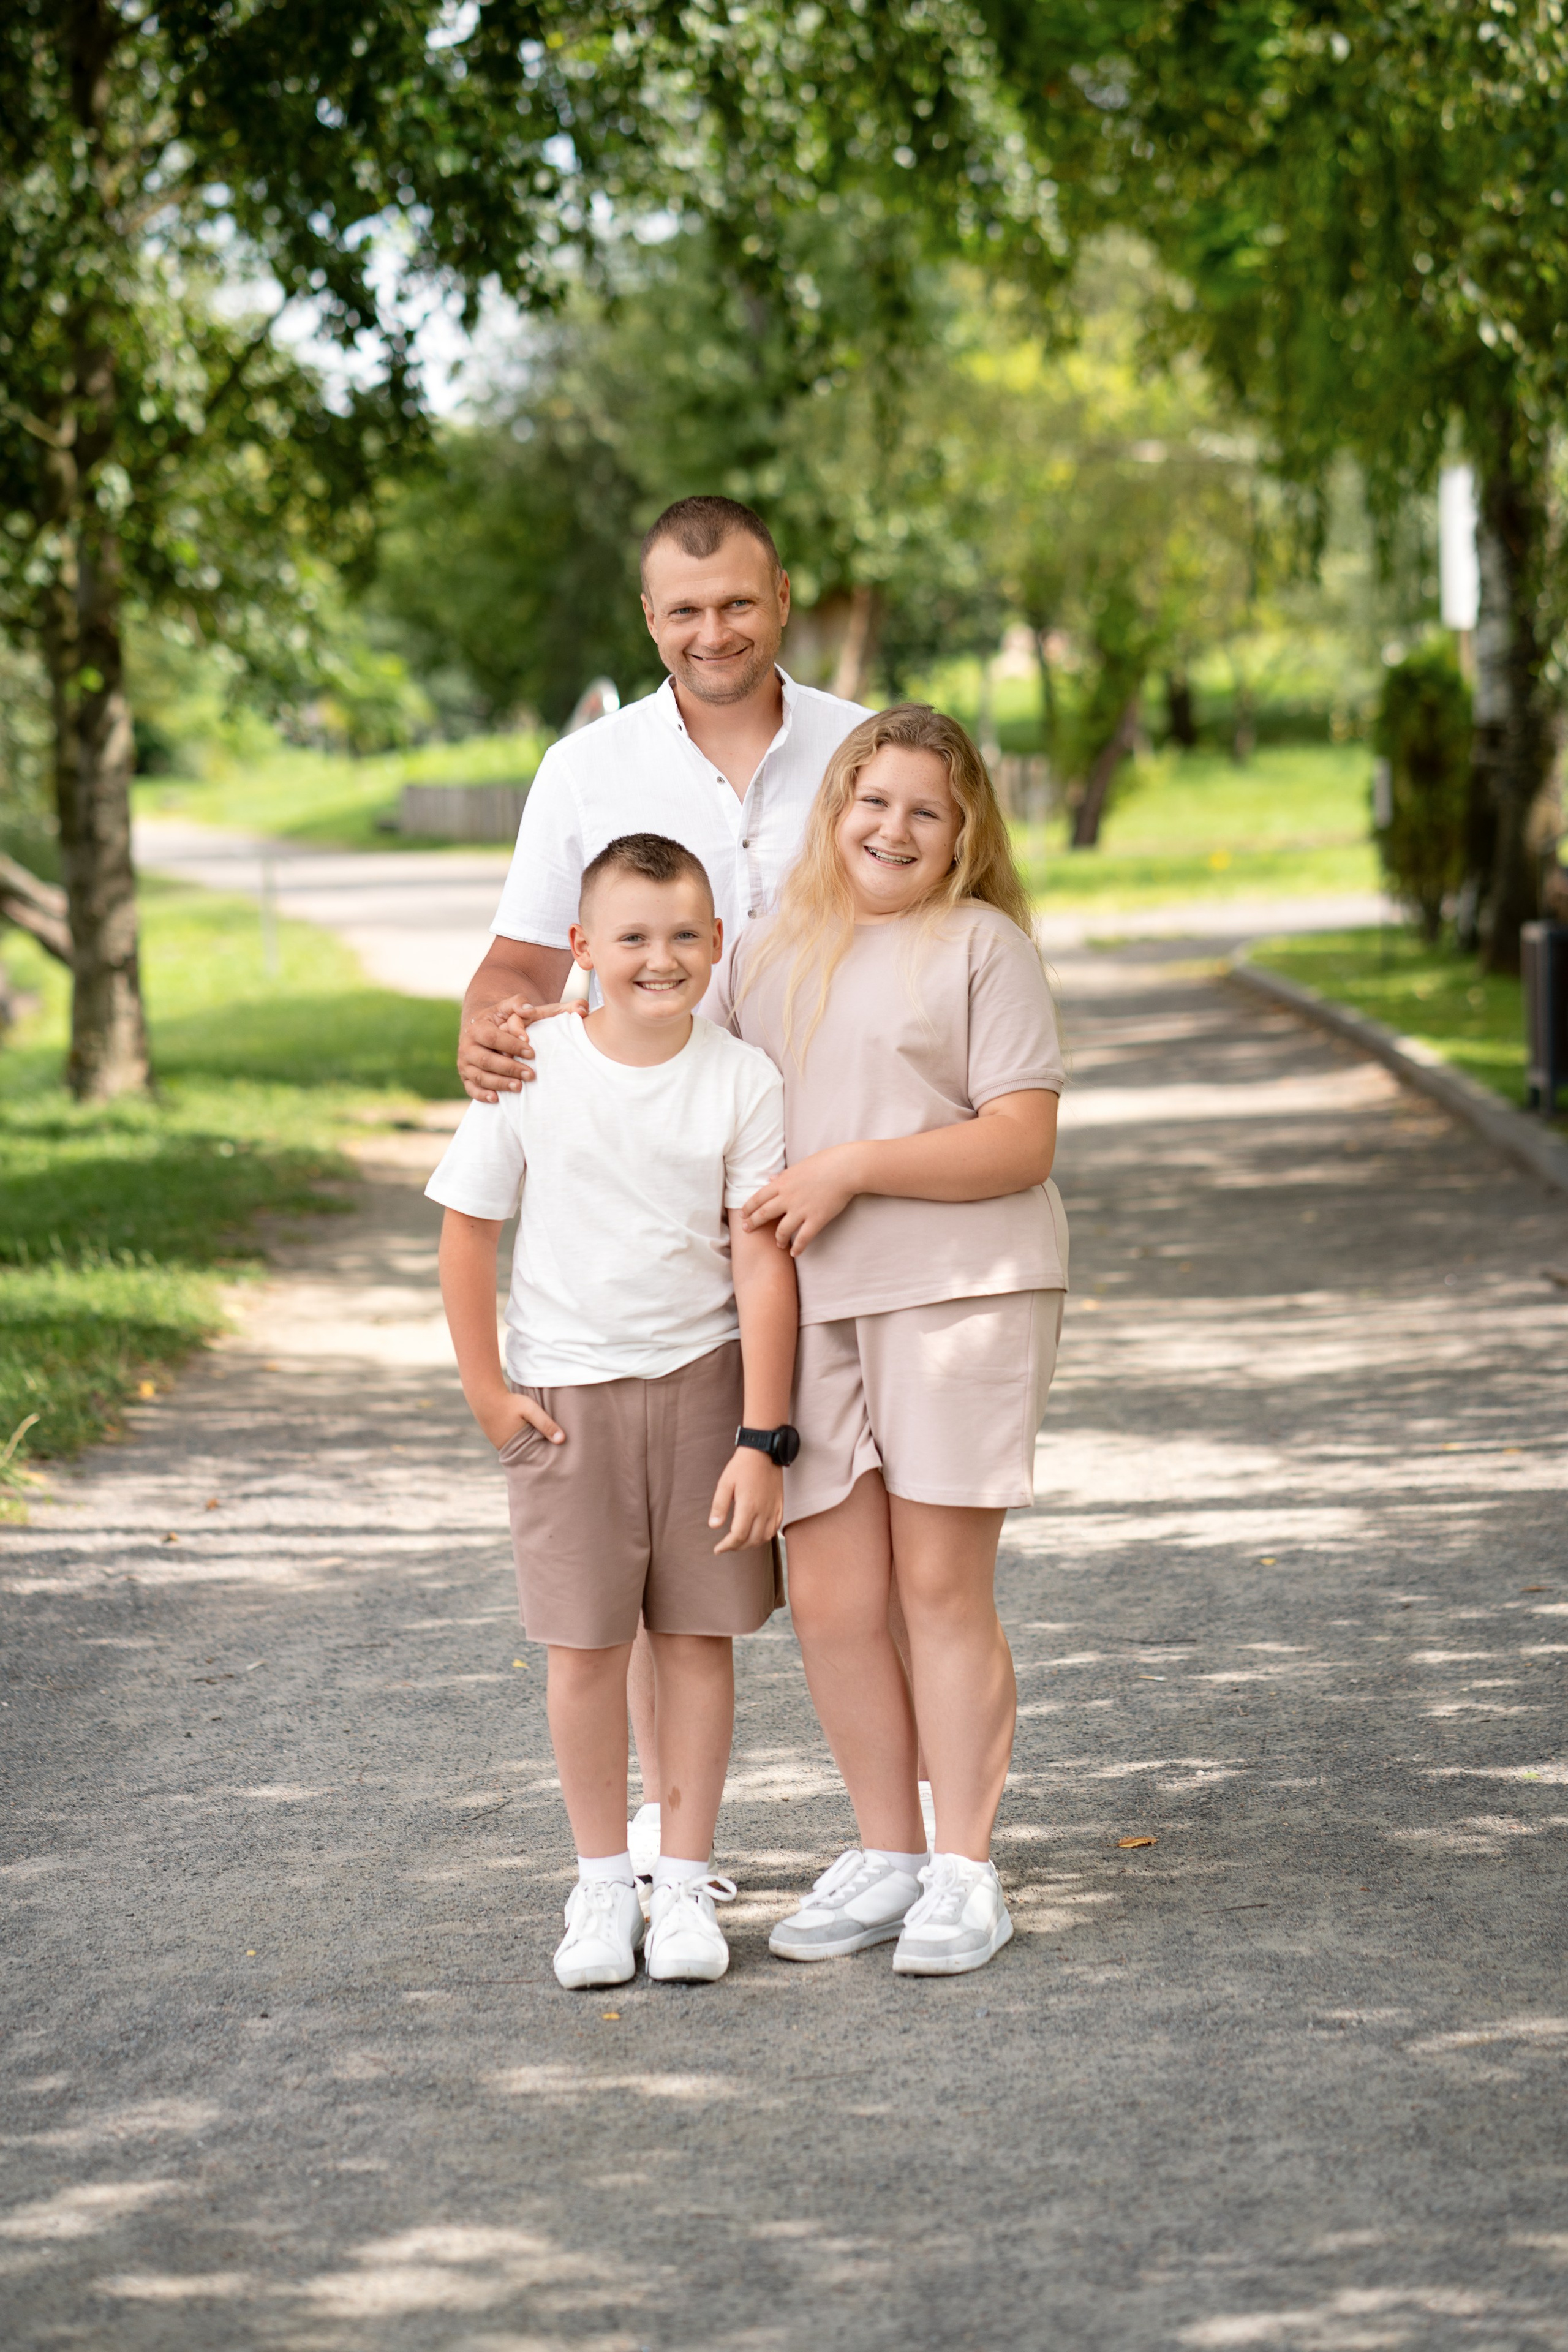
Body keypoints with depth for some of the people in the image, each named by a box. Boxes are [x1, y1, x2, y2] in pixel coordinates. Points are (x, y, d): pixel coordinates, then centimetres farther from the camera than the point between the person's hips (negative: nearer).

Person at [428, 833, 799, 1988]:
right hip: (564, 1394, 0)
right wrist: (487, 1391, -1)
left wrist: (761, 1438, -9)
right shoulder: (531, 1072, -7)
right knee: (585, 1644, 3)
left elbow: (762, 1263, -7)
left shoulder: (743, 1080, -7)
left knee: (698, 1634, 5)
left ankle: (685, 1879, 15)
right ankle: (603, 1882, 15)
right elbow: (466, 1231, 1)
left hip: (704, 1383, 0)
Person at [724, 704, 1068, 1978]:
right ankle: (885, 1856, 18)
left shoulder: (984, 945, -1)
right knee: (829, 1599, 3)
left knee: (942, 1583, -2)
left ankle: (966, 1872, 9)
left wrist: (852, 1169, -14)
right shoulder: (771, 951, 17)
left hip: (960, 1294, -5)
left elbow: (1022, 1143, -9)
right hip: (806, 1304, 5)